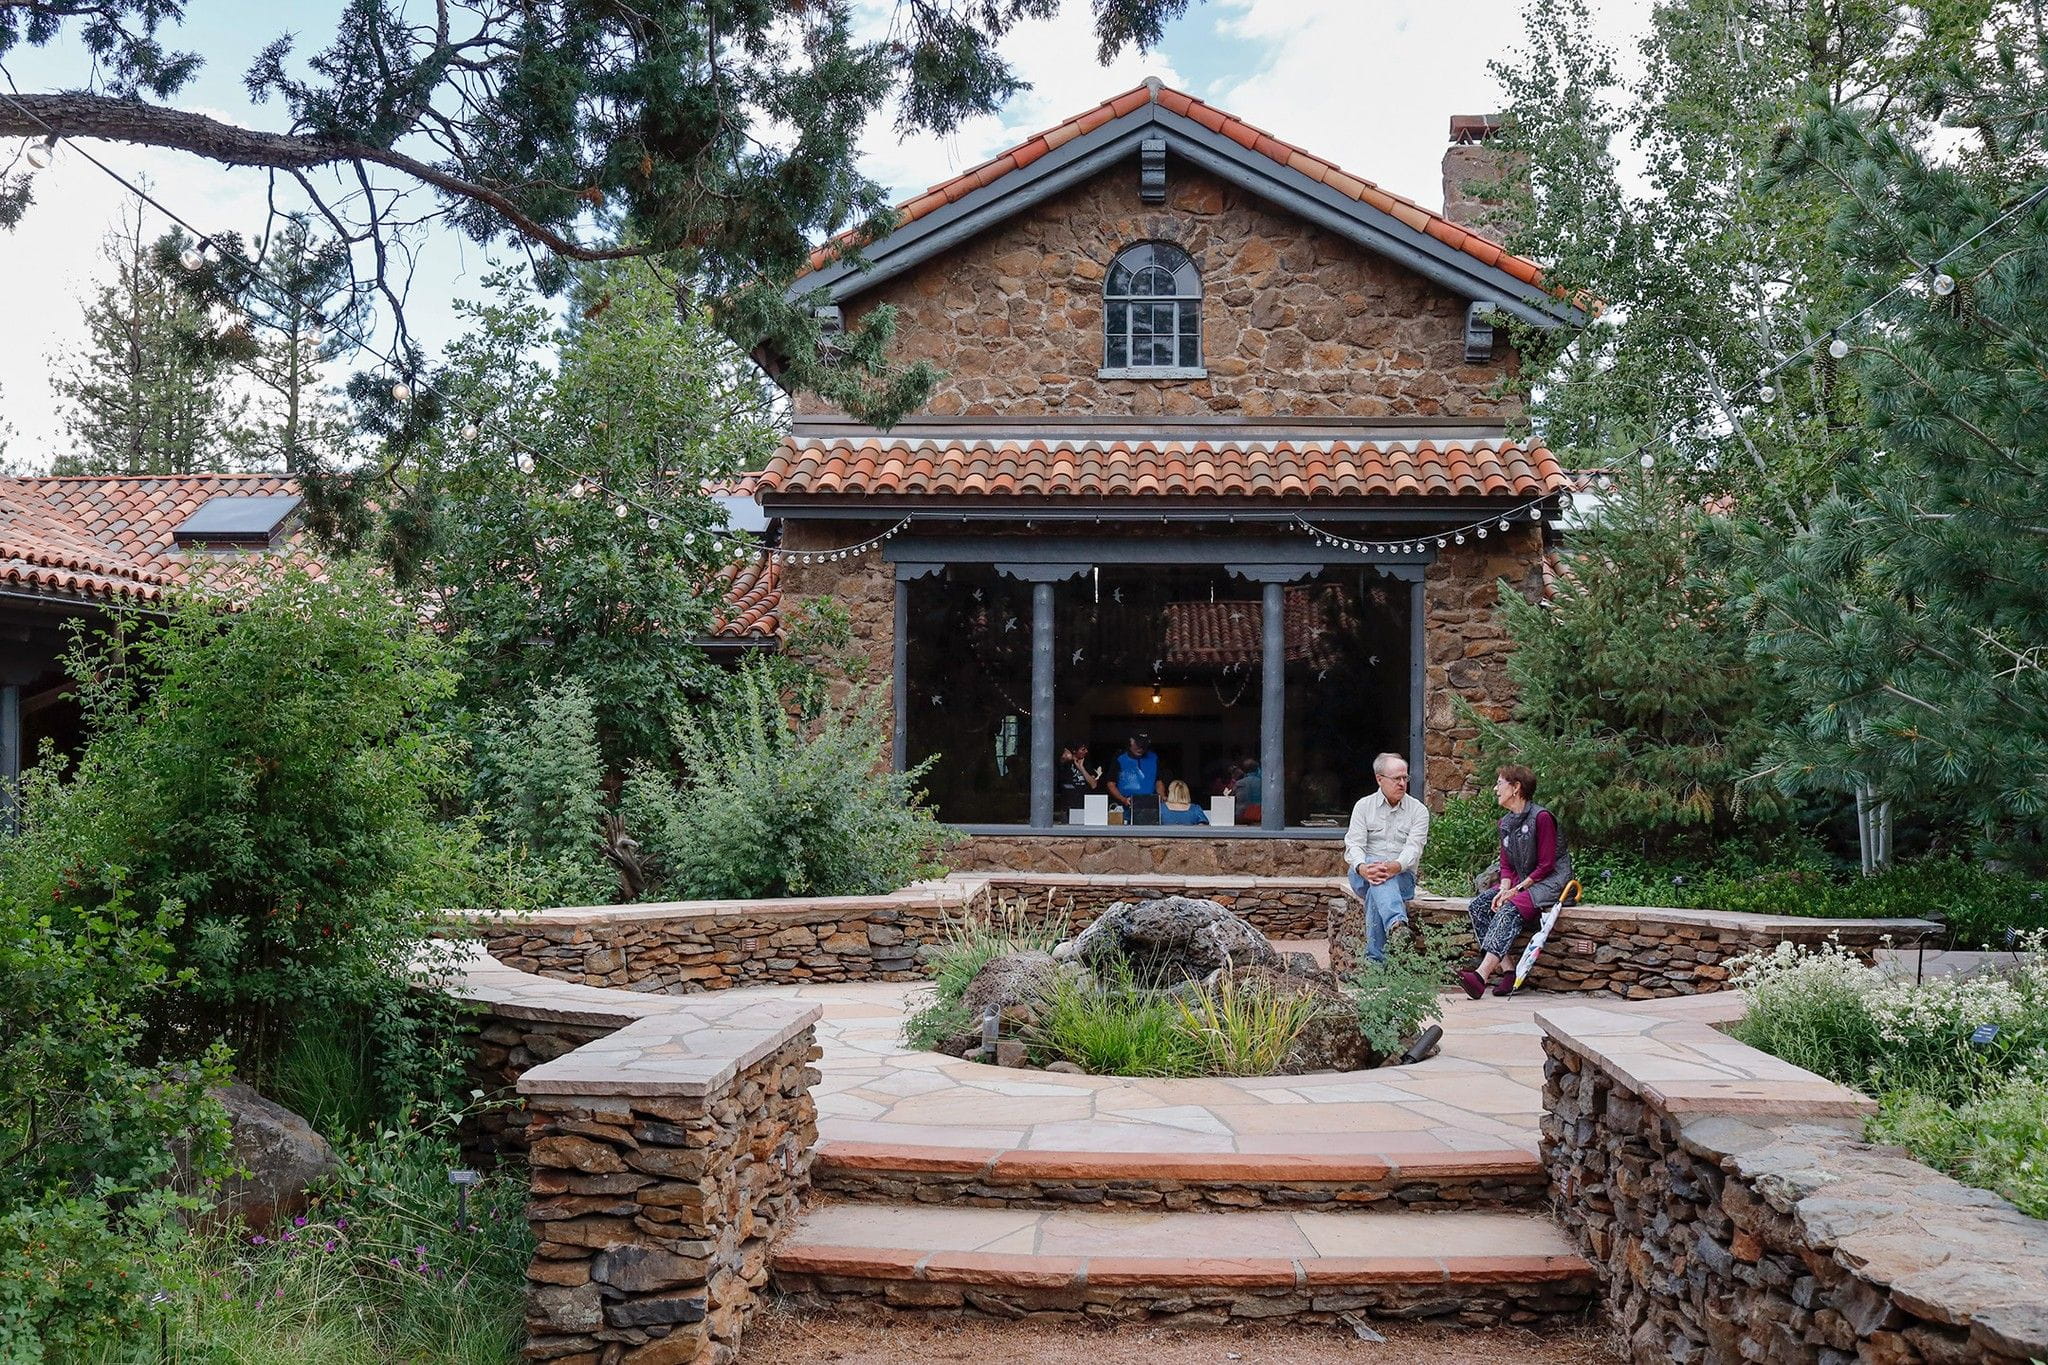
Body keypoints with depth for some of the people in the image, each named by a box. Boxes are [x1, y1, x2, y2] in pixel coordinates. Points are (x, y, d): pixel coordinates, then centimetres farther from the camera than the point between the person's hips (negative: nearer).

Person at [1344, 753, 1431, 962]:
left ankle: (1375, 960, -47)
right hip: (1364, 875, 0)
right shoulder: (1363, 806, 11)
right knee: (1376, 873, -38)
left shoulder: (1418, 811, 8)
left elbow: (1413, 848, -9)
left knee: (1375, 895, -35)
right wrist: (1363, 868, -28)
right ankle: (1398, 923, -66)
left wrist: (1395, 866, -34)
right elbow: (1354, 845, -3)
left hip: (1402, 876, 0)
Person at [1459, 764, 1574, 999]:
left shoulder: (1541, 817, -13)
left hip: (1550, 882, -8)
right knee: (1478, 905, -15)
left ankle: (1482, 974, -46)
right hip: (1519, 883, 8)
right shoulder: (1505, 823, 13)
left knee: (1510, 910, -33)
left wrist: (1517, 889, -15)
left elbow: (1546, 866, -14)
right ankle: (1507, 970, -24)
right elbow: (1506, 865, 13)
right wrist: (1504, 889, -7)